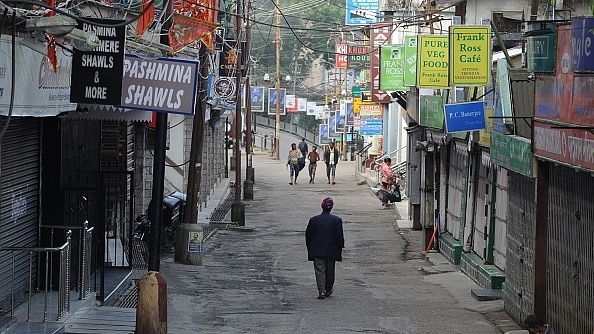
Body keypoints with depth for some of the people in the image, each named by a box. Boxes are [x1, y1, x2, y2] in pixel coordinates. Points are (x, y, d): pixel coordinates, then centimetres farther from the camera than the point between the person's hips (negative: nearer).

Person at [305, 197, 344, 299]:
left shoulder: (314, 220, -5)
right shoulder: (337, 220, -6)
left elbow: (308, 235, 1)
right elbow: (340, 236, -5)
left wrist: (310, 249, 12)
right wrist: (340, 248, 6)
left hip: (317, 251, -1)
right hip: (331, 251, 1)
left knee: (319, 271, -1)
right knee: (330, 271, 15)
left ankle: (321, 291, -15)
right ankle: (328, 290, 25)